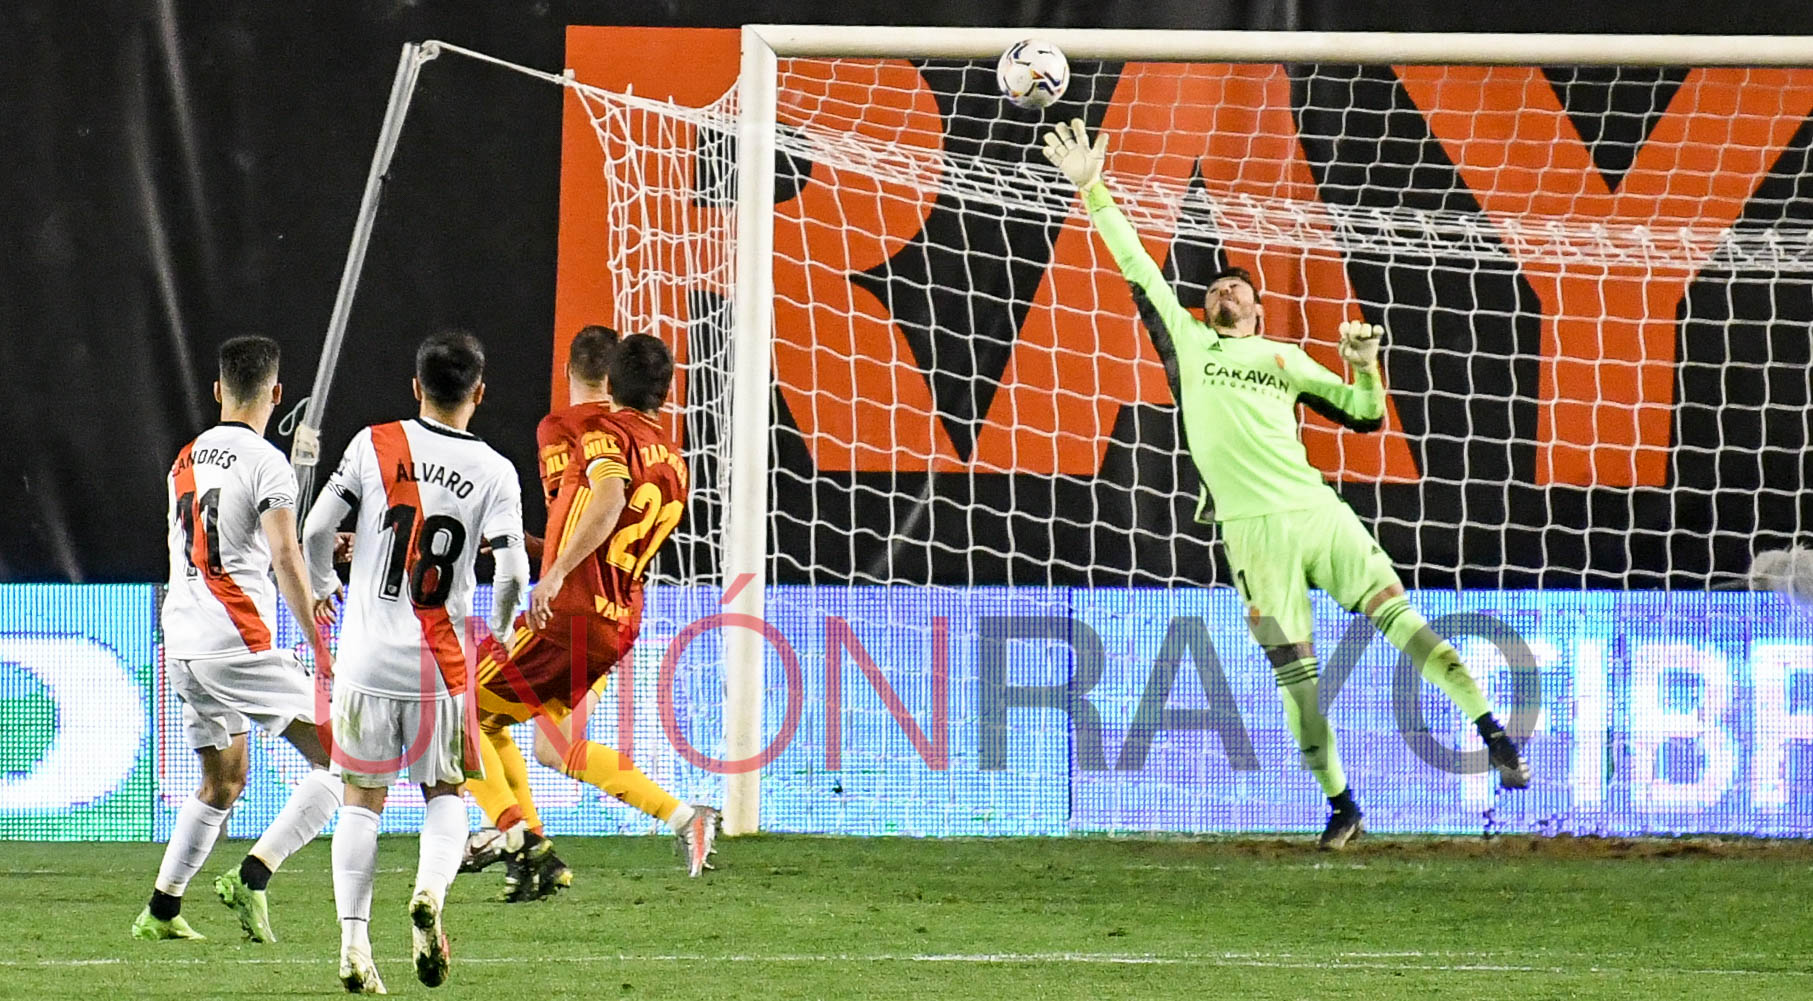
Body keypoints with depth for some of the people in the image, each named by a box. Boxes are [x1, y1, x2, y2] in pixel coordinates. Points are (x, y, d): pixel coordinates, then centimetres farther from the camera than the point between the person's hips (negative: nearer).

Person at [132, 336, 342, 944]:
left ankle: (161, 909, 19)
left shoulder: (186, 461, 14)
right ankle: (252, 877, -17)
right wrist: (319, 648, -21)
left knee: (222, 781, 21)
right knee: (334, 763, -5)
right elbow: (285, 560, -19)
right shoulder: (266, 464, -9)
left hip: (180, 642, 8)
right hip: (240, 642, -8)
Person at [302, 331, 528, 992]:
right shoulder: (495, 473, -3)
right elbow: (512, 571, -10)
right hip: (442, 666, 0)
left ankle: (354, 939, 0)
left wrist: (321, 587, 20)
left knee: (362, 799, 9)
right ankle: (430, 892, -15)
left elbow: (315, 529, -1)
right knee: (444, 794, 14)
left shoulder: (374, 445, -2)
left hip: (367, 660, 0)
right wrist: (497, 628, 10)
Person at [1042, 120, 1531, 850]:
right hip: (1252, 528, -1)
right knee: (1293, 672, -4)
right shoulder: (1188, 343, 17)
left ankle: (1493, 734, -10)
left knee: (1396, 614, -10)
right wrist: (1092, 190, 10)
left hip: (1315, 509, 1)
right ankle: (1339, 807, 2)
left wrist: (1364, 363, 5)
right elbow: (1137, 267, 13)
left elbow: (1365, 416, 23)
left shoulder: (1285, 359, 21)